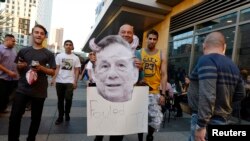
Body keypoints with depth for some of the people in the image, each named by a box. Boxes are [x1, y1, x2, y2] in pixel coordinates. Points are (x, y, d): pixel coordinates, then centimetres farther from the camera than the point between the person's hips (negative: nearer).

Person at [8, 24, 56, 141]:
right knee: (15, 116, -1)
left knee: (36, 118, 10)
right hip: (22, 88, 1)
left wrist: (42, 68, -15)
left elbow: (53, 72, 2)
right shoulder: (23, 51, 8)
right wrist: (20, 66, -6)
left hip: (39, 91, -1)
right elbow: (18, 68, 17)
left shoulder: (48, 54, 2)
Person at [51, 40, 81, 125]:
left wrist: (75, 82, -5)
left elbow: (77, 71, 2)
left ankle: (67, 114, 21)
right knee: (60, 100, 9)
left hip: (70, 82, -1)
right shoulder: (59, 56, 4)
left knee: (68, 99, -3)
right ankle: (60, 116, 21)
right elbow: (57, 68, 2)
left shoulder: (75, 58, 3)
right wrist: (53, 79, -10)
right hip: (59, 81, 1)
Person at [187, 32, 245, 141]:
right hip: (222, 118, 9)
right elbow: (240, 95, 15)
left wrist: (201, 125, -24)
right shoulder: (233, 66, 8)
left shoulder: (207, 60, -18)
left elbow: (207, 95, -27)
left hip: (209, 120, -8)